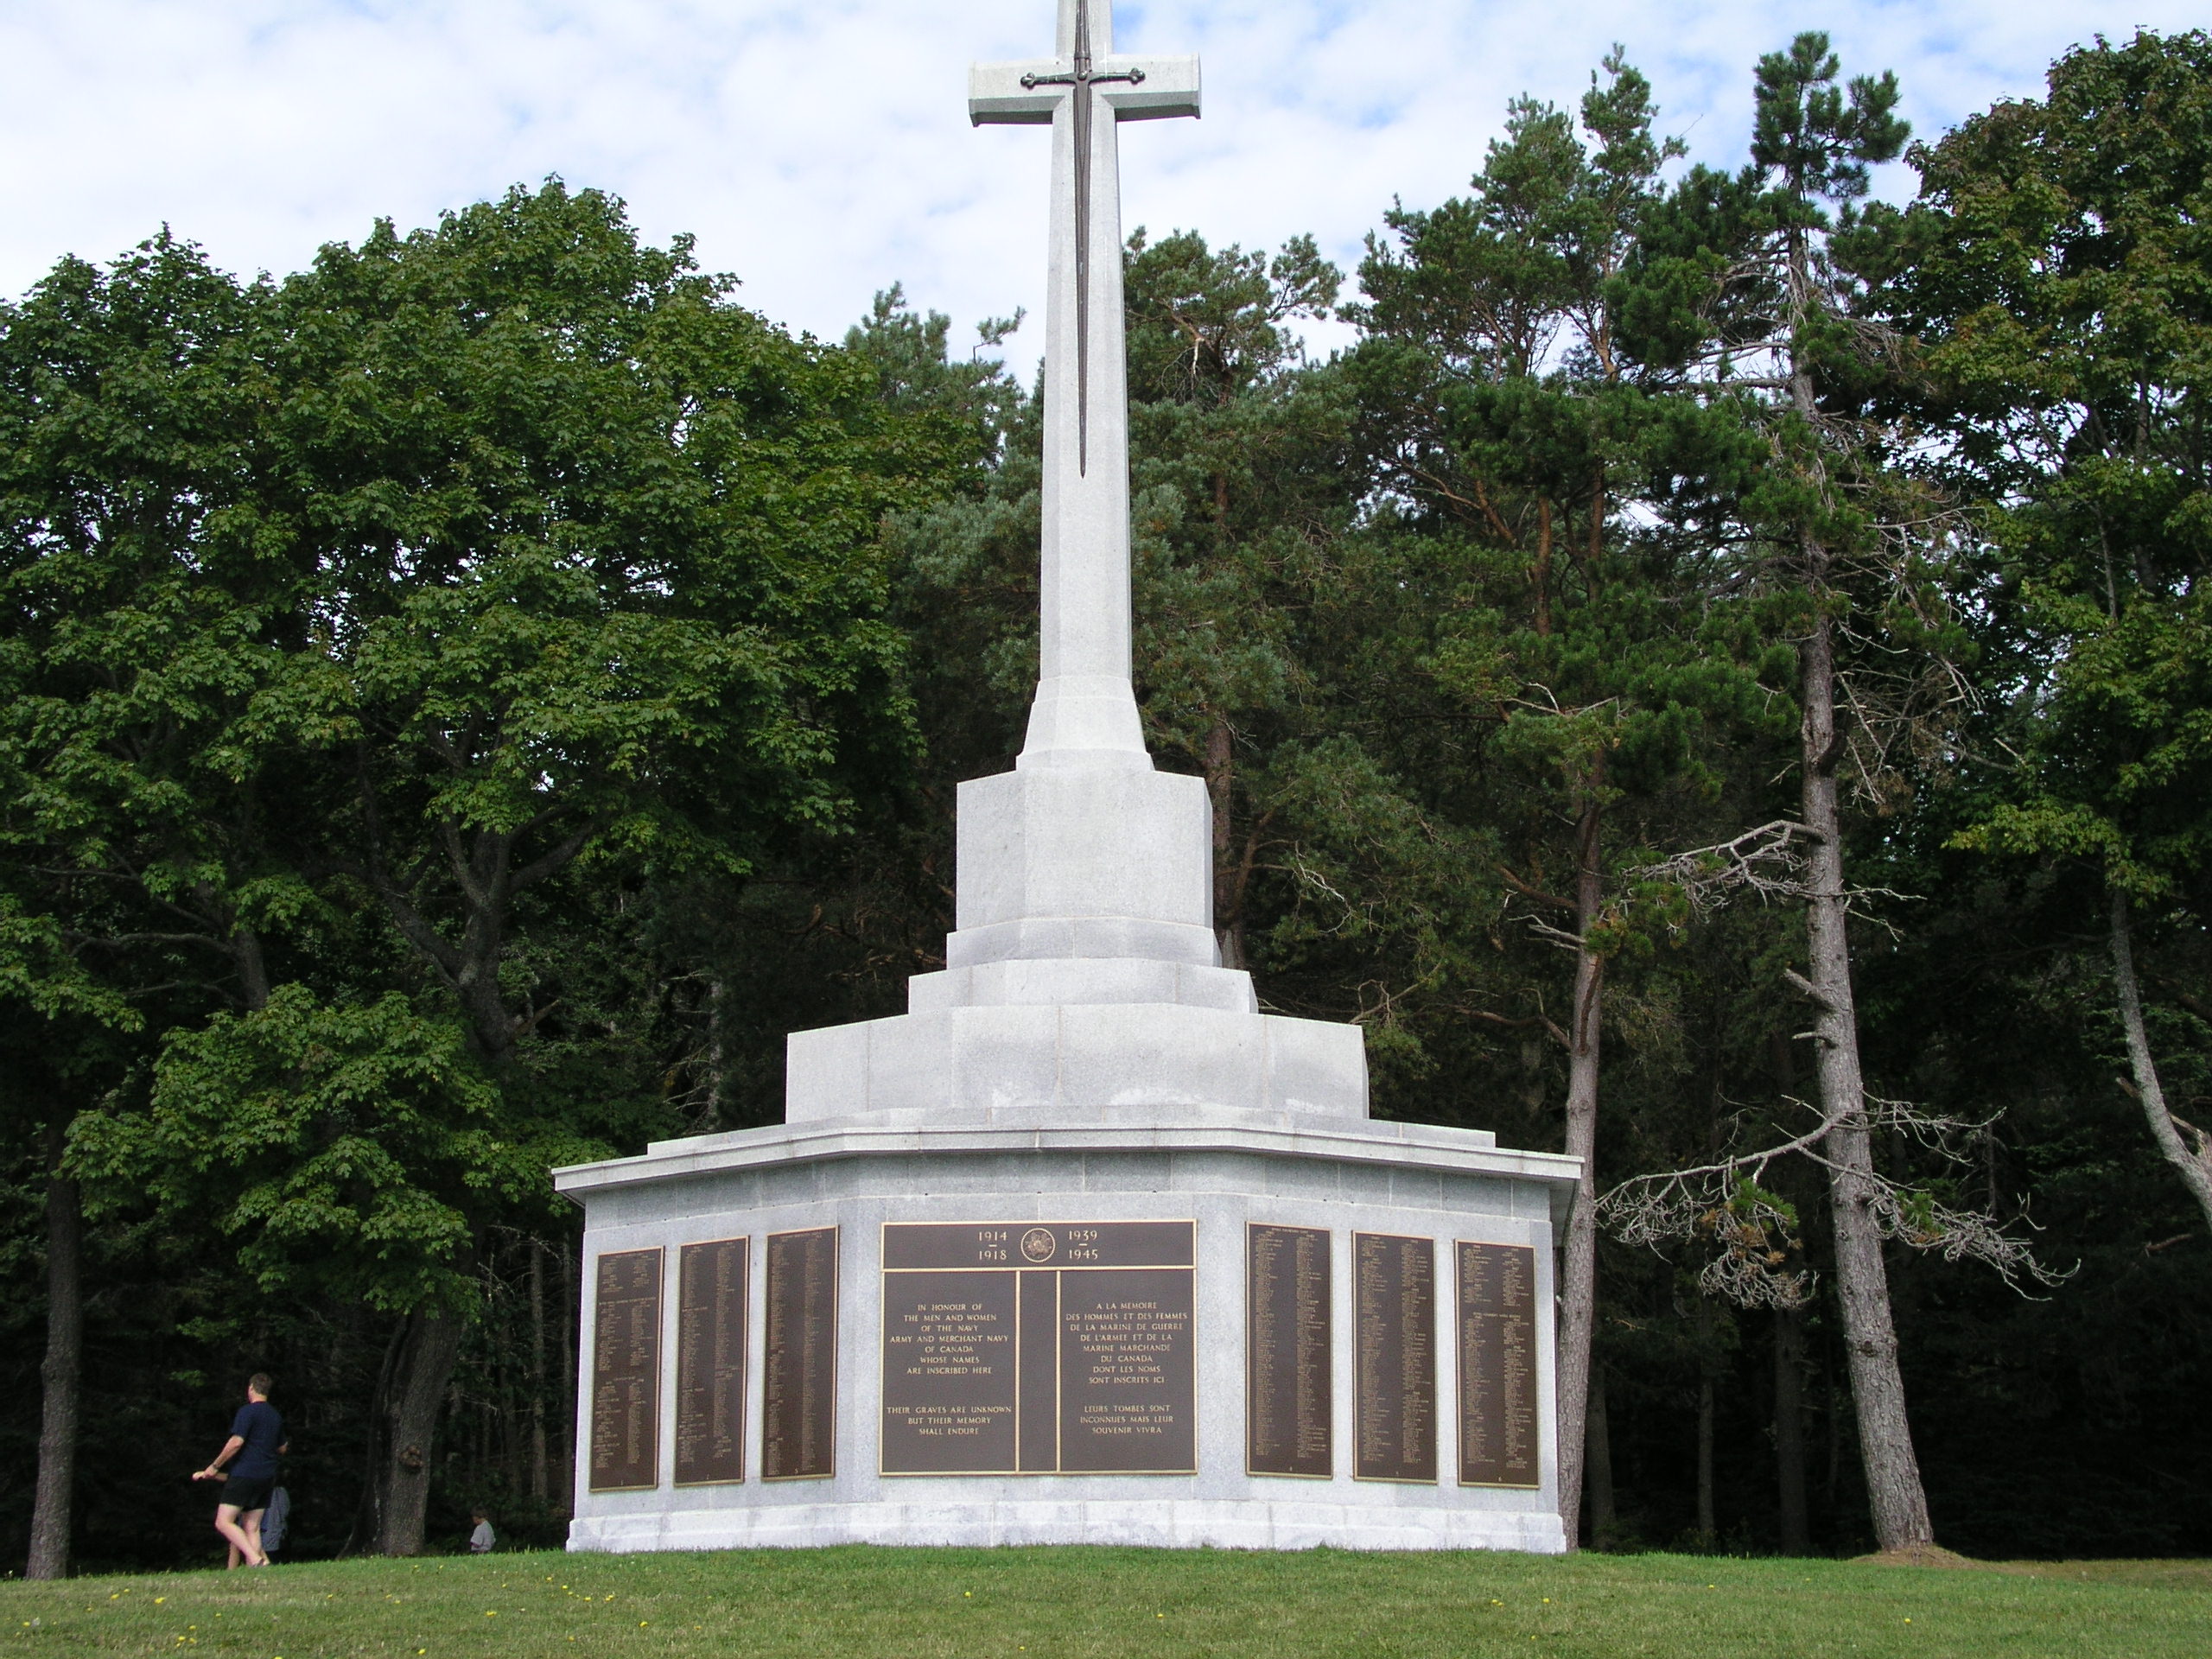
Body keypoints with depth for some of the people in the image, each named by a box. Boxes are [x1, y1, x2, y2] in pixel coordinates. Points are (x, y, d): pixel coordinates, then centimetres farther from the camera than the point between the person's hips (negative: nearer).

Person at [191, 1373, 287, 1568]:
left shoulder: (248, 1411, -7)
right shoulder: (276, 1417, 17)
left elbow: (236, 1442, -16)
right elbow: (282, 1448, 27)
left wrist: (214, 1466, -8)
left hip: (244, 1474, -8)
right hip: (267, 1477, 8)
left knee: (223, 1523, -9)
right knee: (252, 1529, 7)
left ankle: (256, 1559, -25)